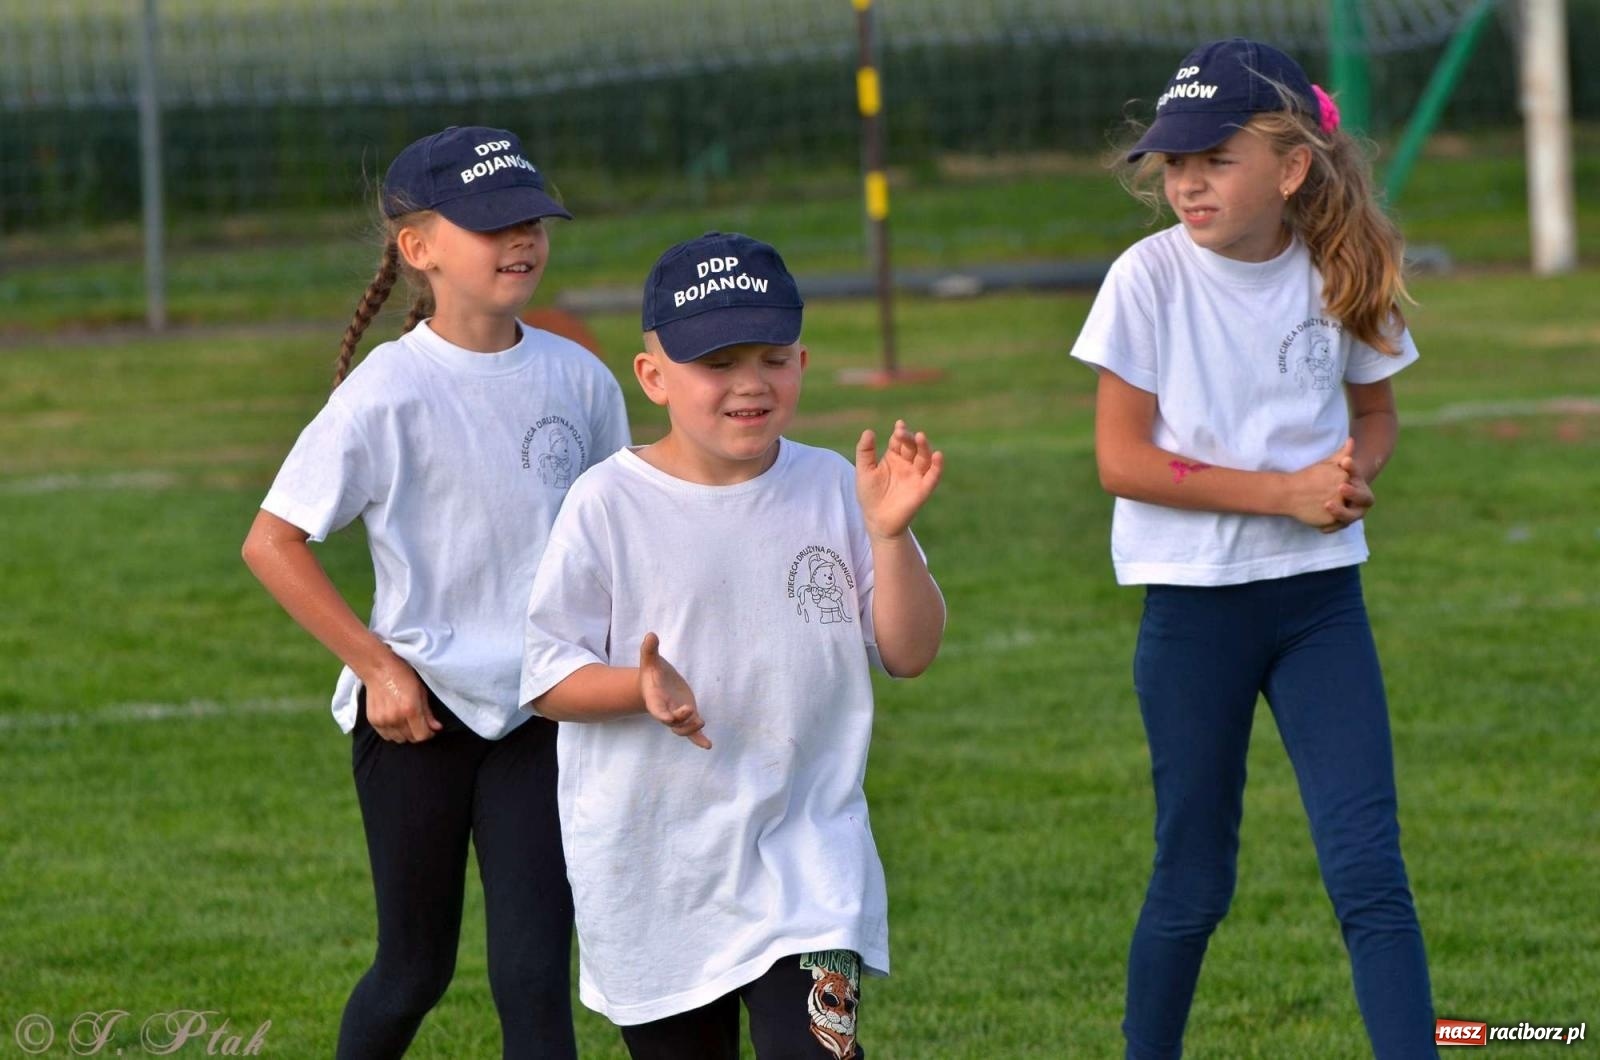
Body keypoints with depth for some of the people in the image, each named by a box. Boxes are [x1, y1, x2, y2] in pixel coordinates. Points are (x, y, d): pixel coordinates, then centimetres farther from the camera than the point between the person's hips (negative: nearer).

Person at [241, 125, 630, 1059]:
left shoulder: (578, 379, 0)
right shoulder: (389, 392, -13)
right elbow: (273, 543, -13)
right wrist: (378, 665, -14)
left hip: (536, 712, 3)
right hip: (418, 710, -3)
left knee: (533, 972, -5)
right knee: (417, 969, 9)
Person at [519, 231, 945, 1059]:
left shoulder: (831, 489, 0)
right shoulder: (608, 505, -9)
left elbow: (909, 652, 0)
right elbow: (545, 677, -8)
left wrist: (889, 532, -15)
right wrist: (642, 686, -27)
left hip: (806, 860, 1)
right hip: (654, 880, 0)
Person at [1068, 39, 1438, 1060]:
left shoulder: (1339, 277, -1)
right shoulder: (1152, 276, -10)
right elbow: (1123, 458, -12)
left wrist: (1356, 468, -8)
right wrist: (1287, 491, -18)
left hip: (1321, 600, 2)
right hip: (1196, 603, -2)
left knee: (1370, 870, -7)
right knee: (1194, 881, 7)